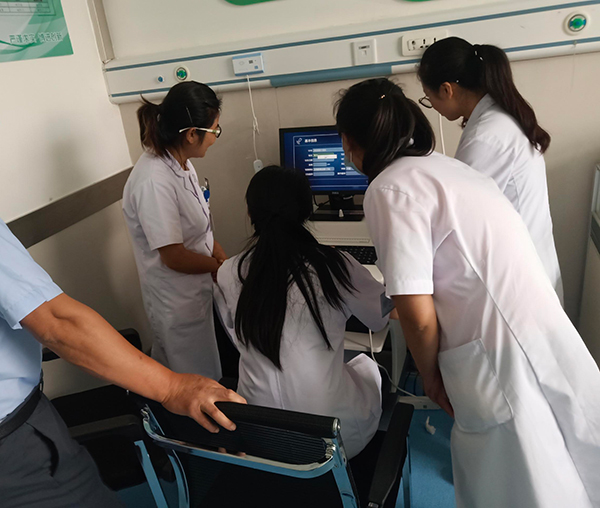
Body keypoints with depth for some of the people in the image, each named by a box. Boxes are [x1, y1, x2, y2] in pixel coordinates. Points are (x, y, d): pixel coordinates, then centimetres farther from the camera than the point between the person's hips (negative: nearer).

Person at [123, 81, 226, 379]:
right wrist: (221, 266, -10)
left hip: (192, 290, 8)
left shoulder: (180, 163, -1)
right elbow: (175, 257, -26)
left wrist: (220, 255, -4)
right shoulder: (154, 181, -29)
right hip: (178, 303, -8)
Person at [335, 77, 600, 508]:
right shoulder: (442, 164, 12)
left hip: (504, 366, -8)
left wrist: (430, 375, 2)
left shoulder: (389, 189, -14)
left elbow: (417, 315, -17)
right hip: (546, 342, 8)